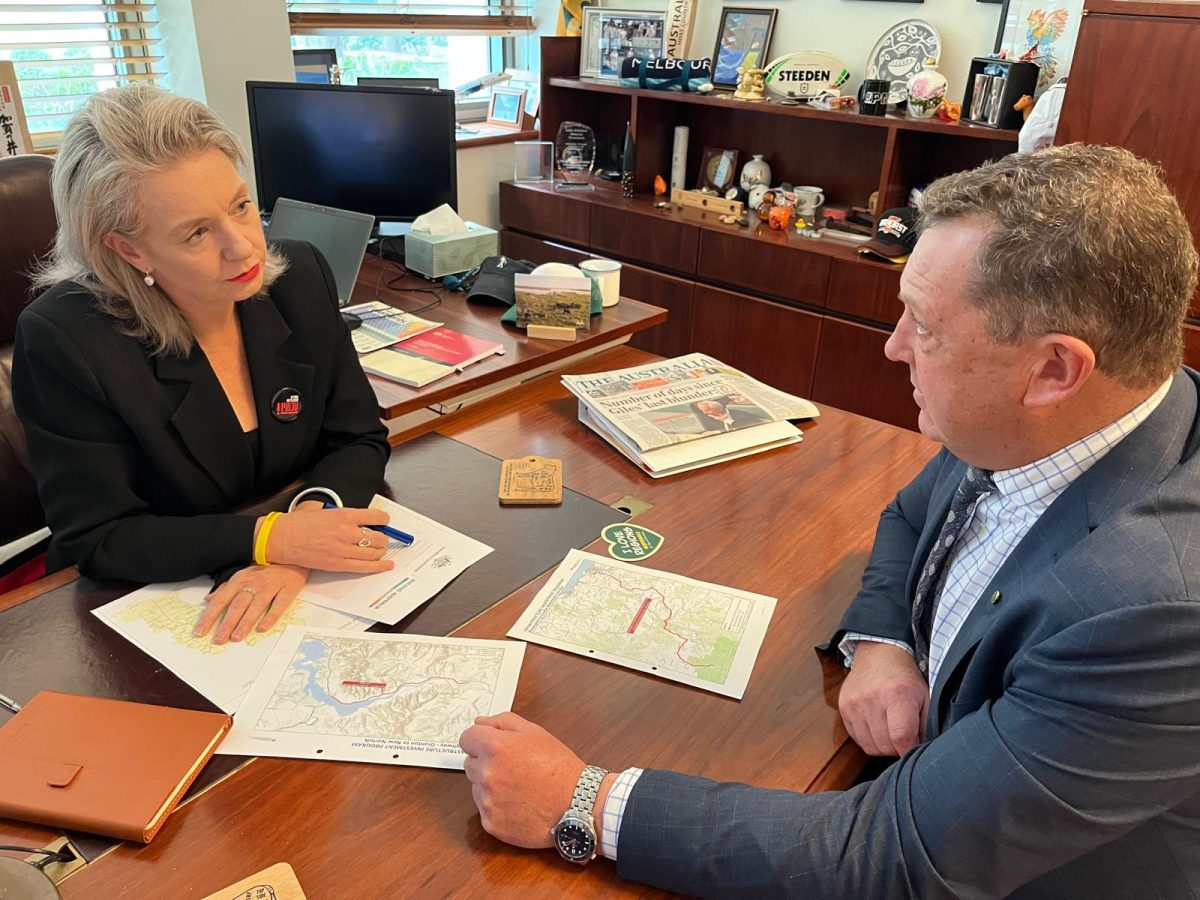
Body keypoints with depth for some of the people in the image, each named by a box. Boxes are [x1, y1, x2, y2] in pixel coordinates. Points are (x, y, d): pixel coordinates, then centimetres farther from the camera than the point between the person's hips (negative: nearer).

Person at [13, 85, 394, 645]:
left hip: (306, 588, 3)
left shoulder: (301, 278, -7)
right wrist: (270, 538, -26)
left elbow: (359, 440, -3)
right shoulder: (61, 340, -17)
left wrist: (303, 538, -23)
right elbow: (96, 539, -13)